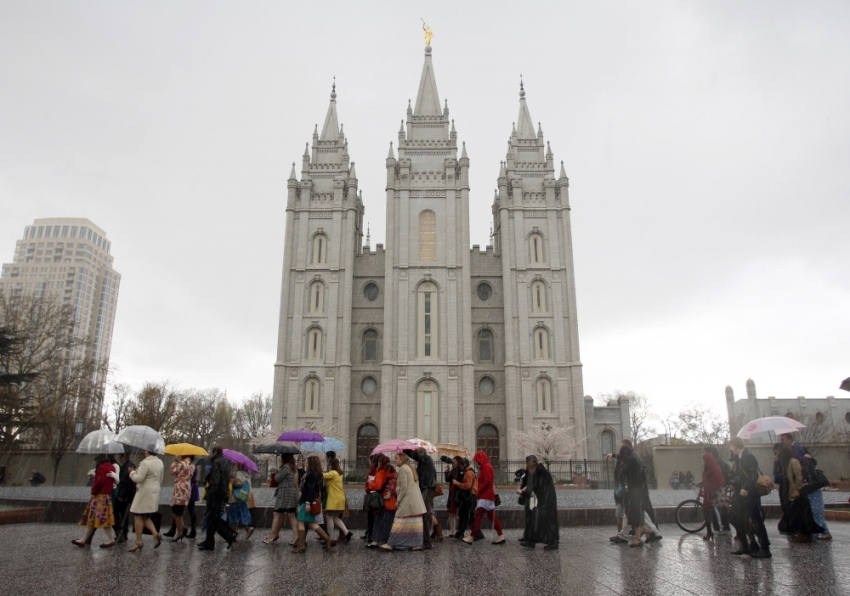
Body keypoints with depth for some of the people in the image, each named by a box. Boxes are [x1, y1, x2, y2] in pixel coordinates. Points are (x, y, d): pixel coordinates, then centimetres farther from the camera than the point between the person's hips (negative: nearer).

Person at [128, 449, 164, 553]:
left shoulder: (145, 463, -17)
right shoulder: (159, 462, 10)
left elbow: (138, 478, -21)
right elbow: (161, 479, 15)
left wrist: (132, 472, -4)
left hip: (144, 492, -9)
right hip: (154, 493, 9)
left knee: (138, 516, 2)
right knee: (146, 517, 16)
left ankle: (139, 542, 6)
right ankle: (155, 533, -1)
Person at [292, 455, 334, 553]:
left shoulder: (311, 475, -15)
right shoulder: (317, 475, 14)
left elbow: (311, 490, -22)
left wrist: (308, 503, -24)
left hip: (308, 501, -10)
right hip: (314, 501, 10)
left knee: (301, 522, -2)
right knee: (311, 524, 11)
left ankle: (301, 545, 1)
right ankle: (327, 539, 9)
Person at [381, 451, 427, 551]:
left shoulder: (402, 469, -9)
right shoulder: (410, 468, 18)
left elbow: (404, 487, -15)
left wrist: (398, 500, -10)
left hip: (407, 500, -9)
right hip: (416, 500, 9)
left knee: (400, 522, -6)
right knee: (415, 522, 7)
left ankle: (391, 544, -4)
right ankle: (417, 543, 7)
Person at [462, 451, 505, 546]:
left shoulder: (486, 466, -13)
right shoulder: (485, 467, 18)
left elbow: (487, 481, -22)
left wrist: (479, 490, -14)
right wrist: (480, 490, 7)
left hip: (485, 496, -10)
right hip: (486, 495, 10)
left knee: (478, 516, -9)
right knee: (492, 516, 10)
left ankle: (471, 537, -8)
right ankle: (501, 536, 11)